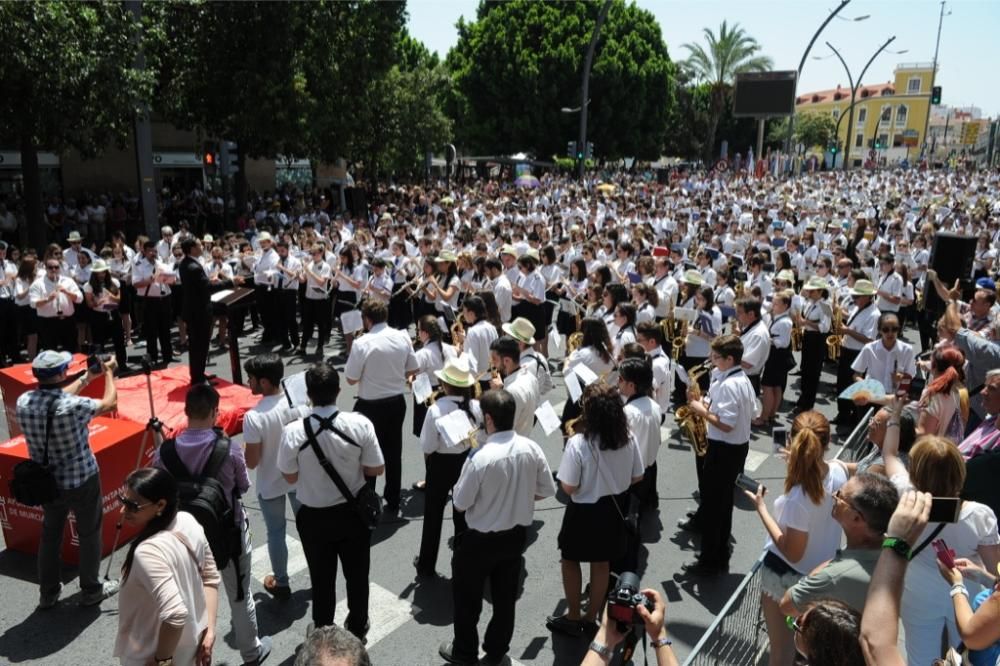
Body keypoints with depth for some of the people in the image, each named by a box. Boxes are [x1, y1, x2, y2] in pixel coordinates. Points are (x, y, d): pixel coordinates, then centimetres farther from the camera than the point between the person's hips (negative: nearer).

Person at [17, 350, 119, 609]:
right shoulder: (73, 406, -28)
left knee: (50, 535, 20)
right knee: (89, 535, 12)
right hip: (81, 481, -5)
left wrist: (87, 378, 18)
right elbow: (109, 403, -9)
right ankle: (91, 591, 26)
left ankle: (48, 593, 33)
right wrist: (109, 373, 6)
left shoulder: (24, 402, -11)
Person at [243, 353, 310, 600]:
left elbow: (251, 462, -20)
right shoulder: (301, 402, -14)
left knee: (276, 534, 17)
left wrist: (244, 448, 1)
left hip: (270, 485, -4)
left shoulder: (254, 417, -27)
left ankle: (281, 584, 35)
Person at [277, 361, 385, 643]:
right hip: (354, 512, 1)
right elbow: (376, 469, -12)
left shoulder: (293, 432, -23)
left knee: (321, 578, 21)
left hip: (314, 517, 0)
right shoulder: (360, 424, -22)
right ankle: (357, 628, 44)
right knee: (356, 574, 23)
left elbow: (290, 477, -9)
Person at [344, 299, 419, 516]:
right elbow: (413, 370, 4)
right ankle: (393, 502, 29)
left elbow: (351, 379, -13)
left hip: (370, 406, -5)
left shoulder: (362, 344, -20)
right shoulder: (402, 337, -5)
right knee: (393, 453, 17)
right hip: (397, 402, 5)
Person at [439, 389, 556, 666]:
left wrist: (458, 488, 1)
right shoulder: (531, 449, -13)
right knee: (505, 597, 24)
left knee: (467, 597, 20)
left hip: (480, 540, -5)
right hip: (517, 535, 5)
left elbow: (460, 504, -18)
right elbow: (547, 491, -1)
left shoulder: (480, 458, -29)